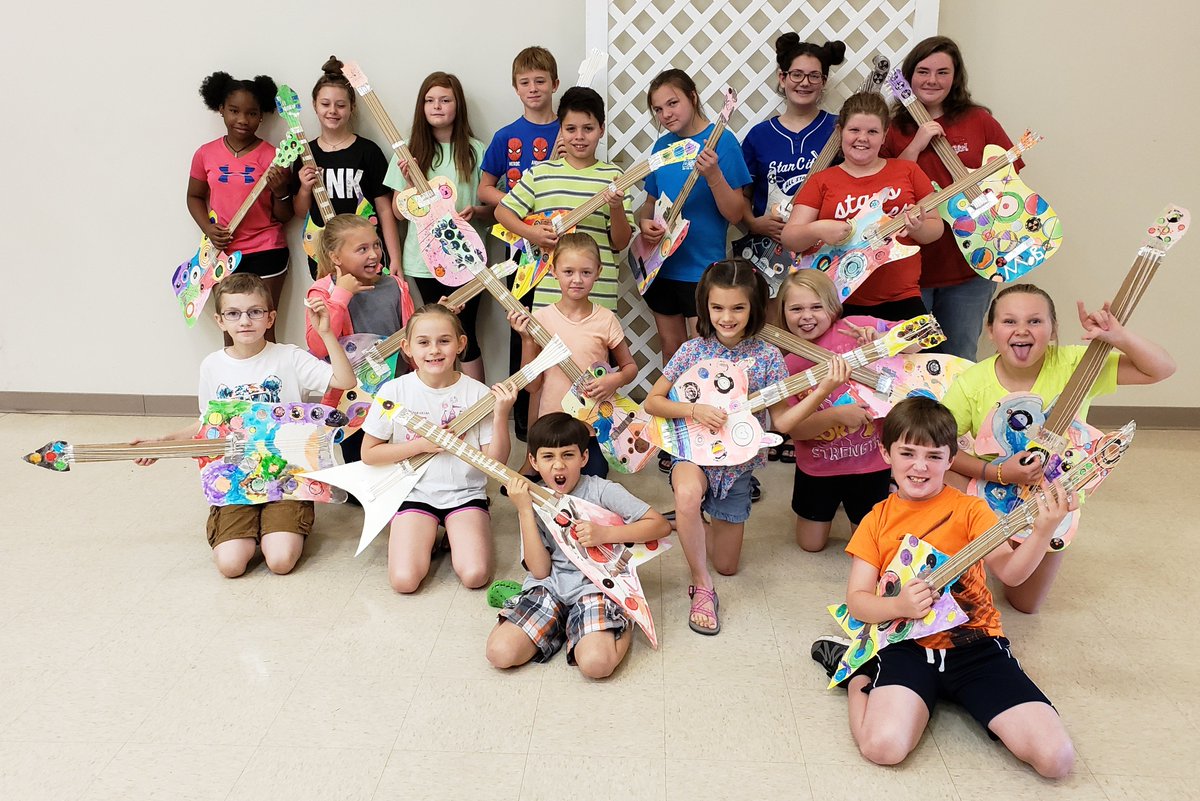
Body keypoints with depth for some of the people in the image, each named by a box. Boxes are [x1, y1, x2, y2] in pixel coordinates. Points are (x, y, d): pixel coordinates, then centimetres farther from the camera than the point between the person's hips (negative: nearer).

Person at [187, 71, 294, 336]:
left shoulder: (272, 156, -6)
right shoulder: (206, 154, 1)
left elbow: (284, 217, -2)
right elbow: (195, 197, 14)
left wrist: (280, 192, -22)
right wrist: (208, 229, -4)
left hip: (266, 253, -2)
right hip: (224, 254, 2)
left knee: (263, 329, 3)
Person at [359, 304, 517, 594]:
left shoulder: (477, 393, -7)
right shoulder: (394, 391, -7)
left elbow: (496, 461, -6)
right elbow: (368, 454, -2)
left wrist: (501, 415, -21)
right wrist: (422, 444, -14)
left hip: (466, 494, 0)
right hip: (415, 494, 0)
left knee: (474, 575, -20)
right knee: (404, 580, -19)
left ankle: (453, 537, 13)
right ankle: (428, 538, 13)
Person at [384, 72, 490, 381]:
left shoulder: (475, 151, 2)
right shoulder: (411, 152, 4)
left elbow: (494, 205, 7)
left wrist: (476, 211, -15)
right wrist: (408, 180, -12)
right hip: (425, 259, 1)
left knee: (465, 333, -3)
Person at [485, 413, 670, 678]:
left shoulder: (602, 491, -6)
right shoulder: (533, 500, 3)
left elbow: (661, 525, -6)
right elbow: (540, 570, -7)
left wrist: (606, 533, -17)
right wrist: (525, 510, -14)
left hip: (594, 584, -3)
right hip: (548, 586, 3)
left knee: (595, 663, -28)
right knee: (500, 653, -18)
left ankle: (621, 629, 5)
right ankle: (562, 625, 8)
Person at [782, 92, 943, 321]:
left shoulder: (908, 171, 10)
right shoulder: (821, 181, 7)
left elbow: (936, 227, 12)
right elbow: (789, 237, 0)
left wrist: (918, 228, -11)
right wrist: (817, 230, -20)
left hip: (902, 301, 1)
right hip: (841, 304, -1)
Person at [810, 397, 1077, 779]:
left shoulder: (968, 509, 4)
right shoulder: (877, 520, 7)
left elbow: (1011, 571, -13)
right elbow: (856, 600, 3)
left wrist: (1043, 531, -32)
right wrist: (898, 605, -18)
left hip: (975, 643, 1)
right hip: (907, 645, -1)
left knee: (1056, 757, -16)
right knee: (884, 745, -28)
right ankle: (858, 675, 6)